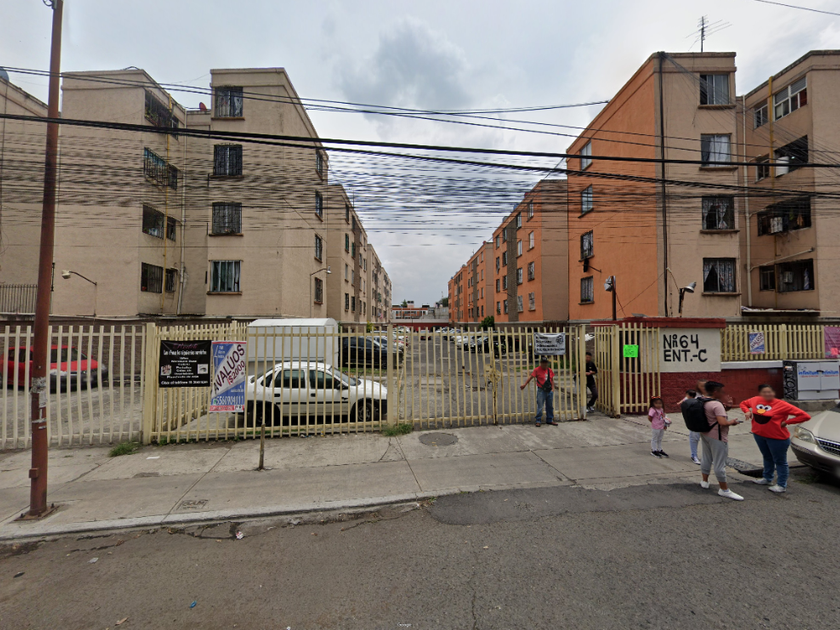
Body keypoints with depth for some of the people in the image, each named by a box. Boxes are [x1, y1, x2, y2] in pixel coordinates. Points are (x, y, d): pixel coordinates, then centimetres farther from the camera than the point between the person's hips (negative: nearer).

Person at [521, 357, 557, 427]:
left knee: (550, 406, 12)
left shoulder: (550, 370, 9)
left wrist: (553, 388, 8)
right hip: (541, 390, -5)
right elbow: (531, 377, -3)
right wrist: (524, 384, -4)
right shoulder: (537, 370, -4)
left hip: (549, 391, 5)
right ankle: (538, 421, 6)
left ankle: (549, 420, 25)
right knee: (540, 406, -3)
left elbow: (552, 380, 17)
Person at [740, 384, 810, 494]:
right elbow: (743, 403, 16)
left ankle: (782, 485, 19)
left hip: (777, 437, -5)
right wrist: (747, 411, -3)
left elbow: (805, 416, -14)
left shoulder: (782, 405, -17)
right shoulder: (755, 400, -4)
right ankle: (767, 478, 38)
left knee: (780, 461, 7)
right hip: (759, 435, 5)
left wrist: (787, 422, -16)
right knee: (767, 457, 22)